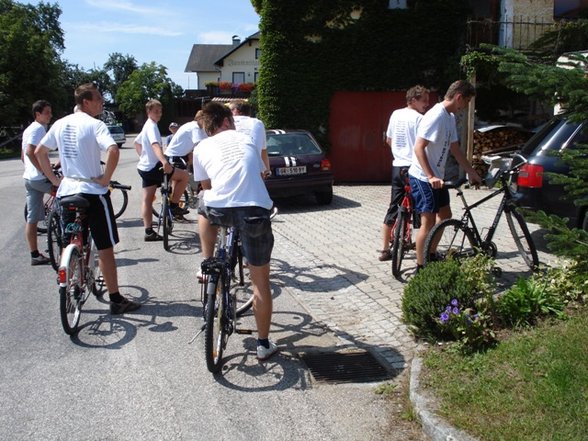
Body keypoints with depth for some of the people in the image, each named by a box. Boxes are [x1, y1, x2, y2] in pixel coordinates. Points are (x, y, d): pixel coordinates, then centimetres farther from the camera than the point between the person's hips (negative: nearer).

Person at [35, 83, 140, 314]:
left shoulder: (60, 124, 9)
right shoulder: (94, 124, -12)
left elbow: (39, 152, 15)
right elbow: (113, 151, -29)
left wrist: (54, 179, 16)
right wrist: (105, 178, -17)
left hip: (66, 192, 7)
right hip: (93, 192, -6)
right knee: (105, 248, 1)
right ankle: (116, 300, 6)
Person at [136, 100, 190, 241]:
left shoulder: (147, 126, 17)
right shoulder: (152, 126, -15)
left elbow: (136, 142, 31)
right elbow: (155, 144, -34)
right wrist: (164, 161, -48)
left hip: (145, 167, 10)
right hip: (153, 167, -10)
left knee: (147, 200, 8)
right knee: (184, 175, -6)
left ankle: (149, 232, 10)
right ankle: (173, 206, 0)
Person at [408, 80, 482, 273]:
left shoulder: (450, 117, 11)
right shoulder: (436, 116, -20)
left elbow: (455, 149, 18)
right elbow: (419, 148, -25)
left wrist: (472, 173, 19)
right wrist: (430, 177, -30)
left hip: (436, 177, 10)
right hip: (424, 178, -10)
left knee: (445, 216, 17)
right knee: (428, 222, -6)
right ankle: (421, 269, 3)